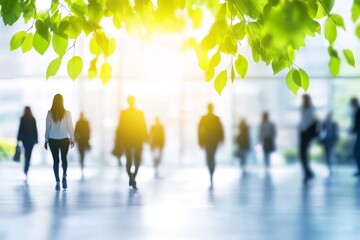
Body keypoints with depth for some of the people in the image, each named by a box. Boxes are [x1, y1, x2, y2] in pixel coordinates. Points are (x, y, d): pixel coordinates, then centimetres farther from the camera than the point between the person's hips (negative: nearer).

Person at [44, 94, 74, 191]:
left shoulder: (50, 113, -5)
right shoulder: (67, 113, -7)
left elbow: (47, 127, -2)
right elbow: (70, 127, -3)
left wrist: (46, 140, 7)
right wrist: (72, 139, 8)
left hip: (53, 140, 0)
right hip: (64, 139, 0)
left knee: (56, 160, 6)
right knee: (64, 158, 18)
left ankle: (58, 182, 2)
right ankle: (64, 176, -2)